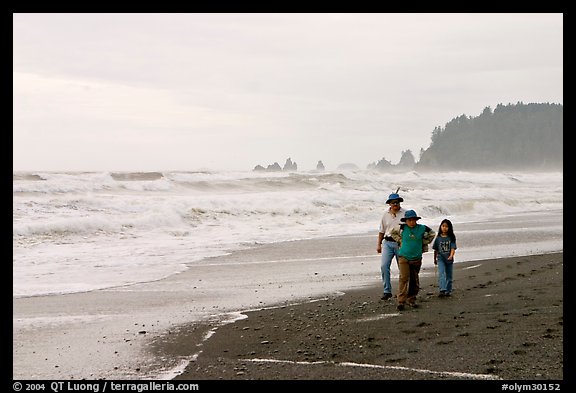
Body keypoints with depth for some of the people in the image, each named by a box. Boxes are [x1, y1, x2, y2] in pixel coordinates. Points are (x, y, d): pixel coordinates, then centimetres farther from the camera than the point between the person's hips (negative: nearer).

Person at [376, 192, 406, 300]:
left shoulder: (405, 214, -1)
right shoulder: (386, 215, 10)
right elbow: (381, 231, 18)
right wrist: (379, 244, 16)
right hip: (388, 242, 3)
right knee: (384, 266, -10)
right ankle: (387, 291, -5)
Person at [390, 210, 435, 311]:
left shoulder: (422, 228, -2)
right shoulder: (402, 228, -6)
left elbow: (432, 234, 17)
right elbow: (393, 233, 15)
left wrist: (423, 244, 13)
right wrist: (400, 241, 6)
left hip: (416, 258, 3)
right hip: (403, 257, -3)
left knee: (414, 280, 8)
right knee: (404, 278, -12)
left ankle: (411, 300, 21)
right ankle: (401, 301, -12)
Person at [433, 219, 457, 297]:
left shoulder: (451, 238, -3)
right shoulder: (438, 238, 0)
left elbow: (453, 248, -11)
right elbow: (436, 250, 10)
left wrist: (451, 256, -29)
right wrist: (435, 259, 17)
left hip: (449, 259, 1)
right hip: (440, 259, -1)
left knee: (449, 276, 11)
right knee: (441, 274, -17)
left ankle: (448, 291, 23)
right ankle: (442, 290, -26)